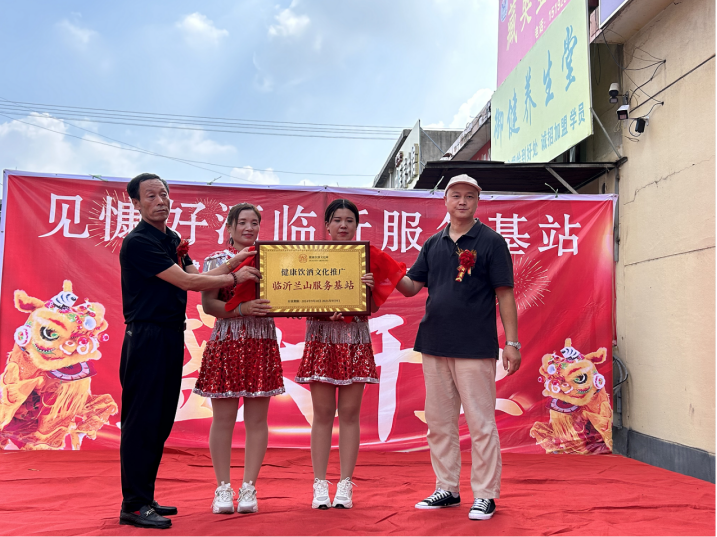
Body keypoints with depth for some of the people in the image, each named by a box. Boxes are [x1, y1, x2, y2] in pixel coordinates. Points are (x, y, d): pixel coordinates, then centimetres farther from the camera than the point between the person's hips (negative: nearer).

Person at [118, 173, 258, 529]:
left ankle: (145, 497, 22)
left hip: (172, 336, 9)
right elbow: (187, 282, -17)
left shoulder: (173, 239, 16)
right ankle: (133, 505, 3)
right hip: (146, 337, -9)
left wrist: (232, 263, 1)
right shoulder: (138, 242, -13)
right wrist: (235, 277, -10)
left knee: (160, 420, 12)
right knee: (141, 420, -4)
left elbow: (197, 277, 12)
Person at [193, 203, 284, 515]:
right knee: (223, 419, 2)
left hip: (262, 345, 2)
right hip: (226, 345, -2)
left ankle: (249, 488, 14)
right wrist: (242, 308, -19)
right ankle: (223, 489, 15)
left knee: (256, 419, 4)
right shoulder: (216, 261, 3)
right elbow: (208, 304, -6)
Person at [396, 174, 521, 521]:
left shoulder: (491, 242, -1)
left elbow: (504, 294, -3)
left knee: (480, 423, 1)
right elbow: (412, 286, 11)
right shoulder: (433, 244, 13)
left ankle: (485, 495, 13)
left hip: (475, 347, -5)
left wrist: (512, 342, -8)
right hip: (434, 345, 5)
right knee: (439, 423, 12)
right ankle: (447, 489, 25)